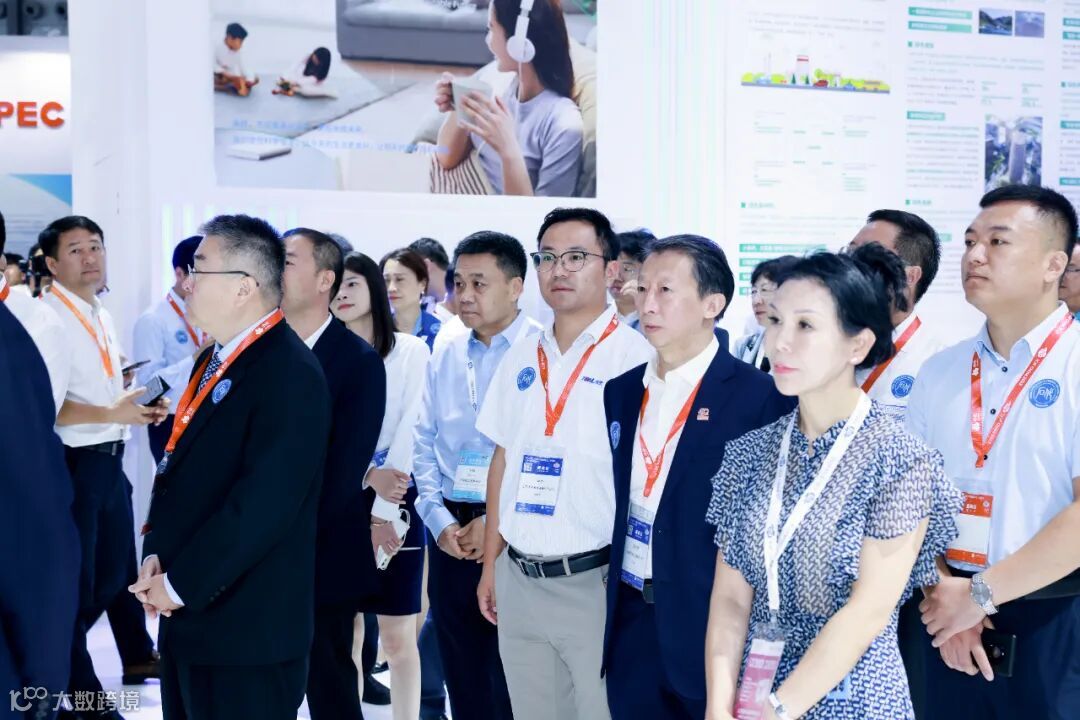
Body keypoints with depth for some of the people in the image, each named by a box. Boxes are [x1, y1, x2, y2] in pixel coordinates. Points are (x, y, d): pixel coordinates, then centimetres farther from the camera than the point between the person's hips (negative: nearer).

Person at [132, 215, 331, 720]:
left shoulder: (290, 375, -18)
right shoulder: (215, 359, 13)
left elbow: (264, 505, -25)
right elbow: (177, 468, 13)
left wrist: (179, 584, -17)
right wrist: (155, 556, -1)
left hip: (247, 628, -9)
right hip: (190, 620, 9)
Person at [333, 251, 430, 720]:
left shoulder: (410, 351, 0)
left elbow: (411, 431, -7)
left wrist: (383, 510, -14)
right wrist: (367, 475, -18)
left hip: (396, 504, -2)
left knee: (398, 636, 0)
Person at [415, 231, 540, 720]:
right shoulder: (445, 358, 11)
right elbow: (423, 443, 12)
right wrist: (438, 520, 0)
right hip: (451, 533, 5)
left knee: (512, 679, 2)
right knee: (463, 674, 13)